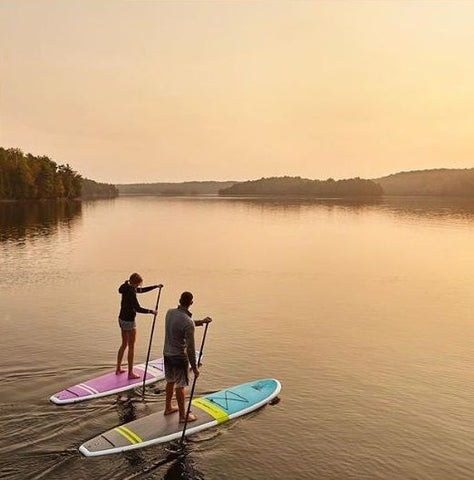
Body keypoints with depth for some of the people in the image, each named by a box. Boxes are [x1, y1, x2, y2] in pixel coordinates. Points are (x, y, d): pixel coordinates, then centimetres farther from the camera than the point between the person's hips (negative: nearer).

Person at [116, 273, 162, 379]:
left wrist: (155, 286, 17)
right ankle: (130, 373, 8)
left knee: (124, 344, 20)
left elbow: (141, 290, 20)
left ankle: (118, 369, 29)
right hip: (129, 321, -9)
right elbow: (138, 309, -26)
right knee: (131, 347, 1)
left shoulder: (127, 288, 6)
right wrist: (151, 311, -16)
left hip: (122, 319, 9)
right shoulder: (131, 292, -22)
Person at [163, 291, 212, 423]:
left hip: (167, 353, 7)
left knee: (170, 381, 23)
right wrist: (194, 367, -12)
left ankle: (168, 407, 40)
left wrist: (201, 322, 10)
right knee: (180, 386, 6)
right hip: (179, 357, -7)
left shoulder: (170, 312, -4)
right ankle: (182, 416, 20)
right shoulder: (188, 323, -26)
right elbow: (190, 348, -22)